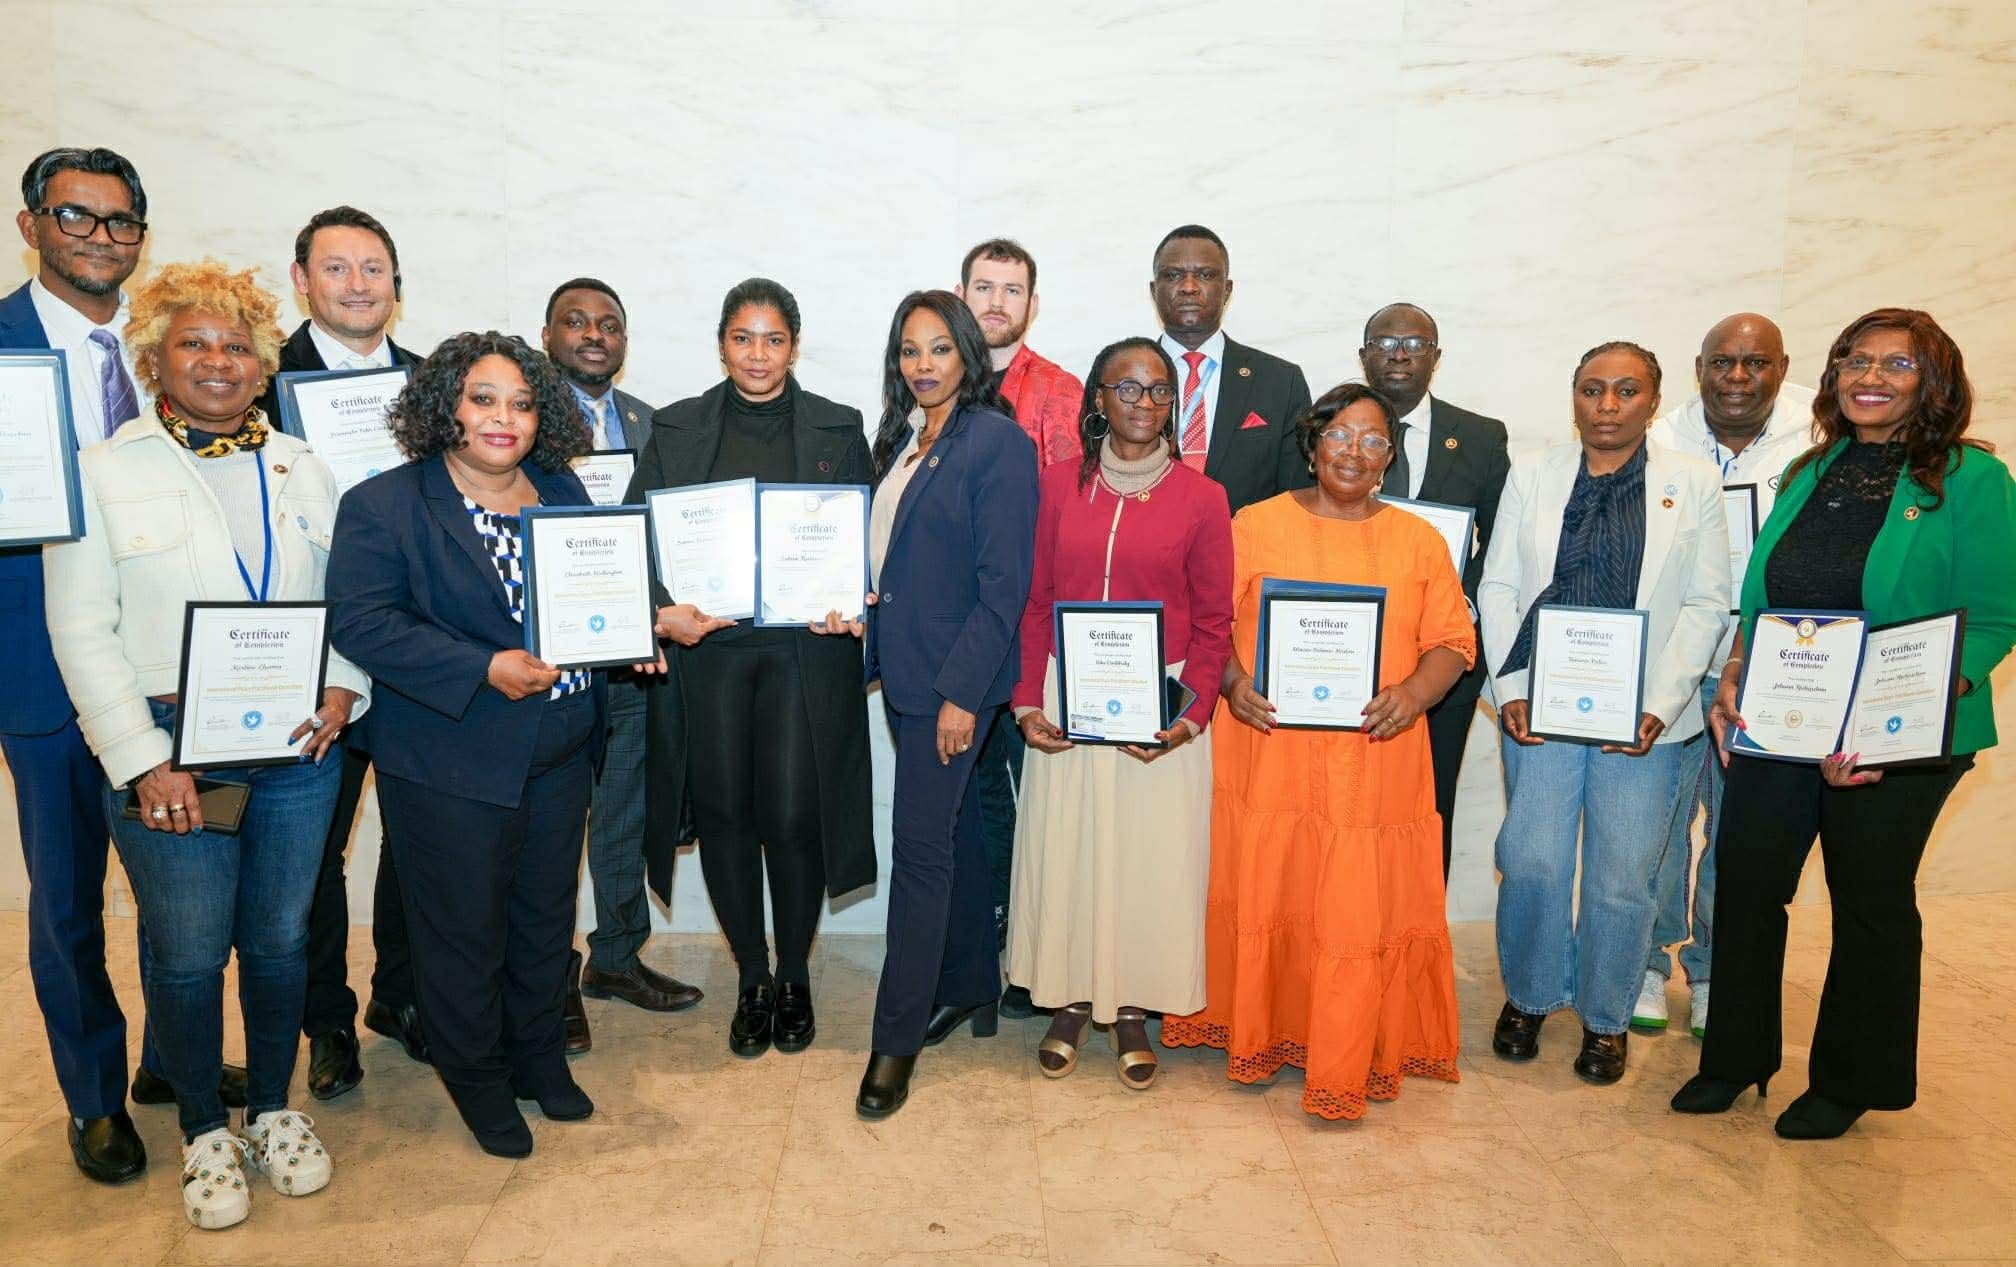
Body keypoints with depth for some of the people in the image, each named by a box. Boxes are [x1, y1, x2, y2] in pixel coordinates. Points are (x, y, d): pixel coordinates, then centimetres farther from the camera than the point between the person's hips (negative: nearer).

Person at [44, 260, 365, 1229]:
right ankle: (203, 1130, 27)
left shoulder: (305, 471, 10)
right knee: (187, 954, 6)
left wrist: (343, 687, -6)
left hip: (298, 747, 3)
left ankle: (272, 1109, 32)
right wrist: (144, 764, -13)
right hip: (171, 752, -3)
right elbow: (82, 633, -5)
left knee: (280, 938, 12)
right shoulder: (101, 471, -1)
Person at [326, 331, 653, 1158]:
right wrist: (485, 671, -24)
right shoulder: (383, 506, -9)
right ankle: (477, 1081, 31)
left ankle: (541, 1059, 39)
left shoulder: (562, 491, 8)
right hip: (452, 764, -5)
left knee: (547, 918, 18)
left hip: (560, 754, 5)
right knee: (464, 933, 9)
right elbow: (360, 622, -16)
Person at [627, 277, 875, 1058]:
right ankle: (751, 981, 24)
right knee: (724, 814, 4)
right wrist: (662, 609, -14)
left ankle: (794, 977, 20)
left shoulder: (839, 430, 8)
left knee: (792, 817, -4)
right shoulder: (676, 429, 9)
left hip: (805, 649, -1)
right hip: (707, 646, 1)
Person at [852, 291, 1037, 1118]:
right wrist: (873, 654, 11)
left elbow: (1004, 582, -16)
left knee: (922, 844, -3)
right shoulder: (901, 439, 12)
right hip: (904, 671, 8)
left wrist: (961, 691, -18)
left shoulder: (998, 443, -12)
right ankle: (971, 987, 33)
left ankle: (897, 1040, 9)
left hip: (955, 677, -8)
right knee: (952, 830, 18)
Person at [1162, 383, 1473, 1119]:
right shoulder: (1256, 525, 5)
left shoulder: (1419, 542, 10)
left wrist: (1414, 691, -13)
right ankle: (1257, 1036, 24)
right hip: (1267, 751, -1)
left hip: (1376, 762, 1)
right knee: (1260, 896, 5)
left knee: (1361, 912, 0)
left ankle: (1343, 1070, 12)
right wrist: (1232, 682, -15)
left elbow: (1453, 640, 6)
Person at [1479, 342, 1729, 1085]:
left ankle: (1606, 1017, 25)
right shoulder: (1532, 474, 8)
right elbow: (1498, 587, 6)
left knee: (1622, 878, 3)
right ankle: (1528, 996, 24)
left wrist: (1660, 705, -9)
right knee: (1531, 863, 0)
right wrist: (1510, 689, -5)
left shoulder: (1693, 482, 5)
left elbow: (1706, 604, 1)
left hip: (1644, 716, -1)